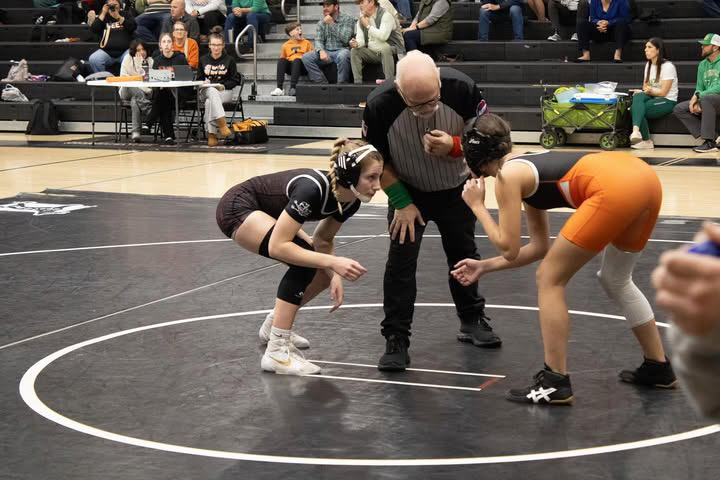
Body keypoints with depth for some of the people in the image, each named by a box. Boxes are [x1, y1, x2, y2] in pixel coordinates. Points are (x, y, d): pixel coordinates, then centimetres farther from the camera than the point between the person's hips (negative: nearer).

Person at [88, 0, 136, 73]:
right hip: (106, 52, 1)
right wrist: (103, 14, -3)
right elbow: (93, 30, 2)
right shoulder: (104, 16, 17)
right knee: (93, 60, -27)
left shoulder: (125, 14, 16)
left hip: (124, 50, -1)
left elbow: (133, 27, -3)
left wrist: (118, 17, -11)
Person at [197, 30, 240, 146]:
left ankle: (211, 135, -38)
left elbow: (235, 80, 6)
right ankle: (222, 123, -50)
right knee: (212, 91, -39)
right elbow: (199, 79, 18)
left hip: (225, 92, -1)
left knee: (209, 102, -37)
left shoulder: (229, 60, 8)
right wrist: (204, 83, -6)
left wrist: (223, 86, -12)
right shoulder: (203, 60, 15)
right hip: (205, 92, 1)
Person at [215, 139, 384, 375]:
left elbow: (322, 240, 1)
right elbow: (278, 246, -37)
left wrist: (334, 275, -17)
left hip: (265, 214, 8)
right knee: (305, 262, -24)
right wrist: (333, 262, -39)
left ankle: (274, 326, 24)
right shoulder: (312, 189, -36)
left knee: (325, 272, 4)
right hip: (237, 208, -8)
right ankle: (276, 353, -20)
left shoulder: (351, 200, -13)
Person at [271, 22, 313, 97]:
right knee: (281, 60, -27)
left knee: (297, 60, -35)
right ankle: (279, 88, -35)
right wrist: (279, 71, 5)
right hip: (290, 67, 2)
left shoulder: (306, 43, 16)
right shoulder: (286, 45, 18)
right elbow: (282, 58, 21)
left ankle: (292, 88, -47)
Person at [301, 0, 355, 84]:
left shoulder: (347, 19, -1)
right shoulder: (321, 22, 15)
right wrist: (321, 51, -17)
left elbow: (345, 39, -14)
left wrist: (332, 24, -14)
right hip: (326, 52, 5)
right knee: (306, 57, -19)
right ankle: (322, 83, -20)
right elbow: (318, 40, 6)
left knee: (342, 55, -41)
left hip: (341, 50, -5)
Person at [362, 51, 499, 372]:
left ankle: (472, 321, 38)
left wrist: (454, 146, -35)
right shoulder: (380, 105, -31)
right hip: (407, 192, -2)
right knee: (400, 261, -9)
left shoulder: (462, 89, -30)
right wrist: (402, 203, -16)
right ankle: (396, 340, 1)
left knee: (464, 254, 17)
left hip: (456, 190, 2)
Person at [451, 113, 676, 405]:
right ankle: (658, 368, 37)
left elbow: (509, 249, 7)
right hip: (646, 177, 9)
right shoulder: (528, 168, 30)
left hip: (615, 188, -9)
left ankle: (555, 384, 8)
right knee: (615, 280, 29)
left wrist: (477, 206, 18)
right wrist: (485, 266, 38)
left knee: (549, 280, 6)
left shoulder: (507, 175, 7)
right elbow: (540, 248, 32)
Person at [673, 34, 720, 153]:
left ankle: (709, 142, -35)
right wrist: (695, 102, -7)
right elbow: (699, 88, 15)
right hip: (706, 101, 8)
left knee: (705, 99, -38)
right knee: (679, 109, -7)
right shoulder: (703, 65, 15)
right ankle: (710, 138, -16)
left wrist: (698, 95, -21)